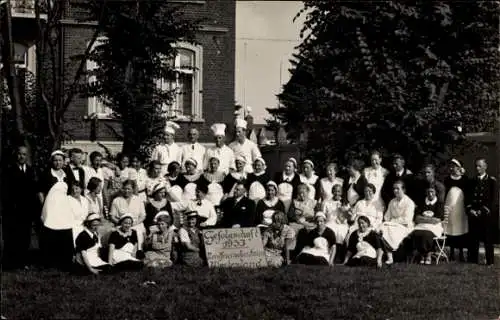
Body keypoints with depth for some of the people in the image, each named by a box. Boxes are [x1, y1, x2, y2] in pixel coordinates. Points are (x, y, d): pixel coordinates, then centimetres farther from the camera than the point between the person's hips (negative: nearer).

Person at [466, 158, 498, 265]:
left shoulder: (492, 181, 2)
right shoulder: (472, 182, 15)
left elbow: (494, 198, -4)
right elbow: (467, 198, 15)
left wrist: (483, 210, -10)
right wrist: (470, 209, -2)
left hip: (487, 215, -4)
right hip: (473, 215, 4)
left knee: (488, 239, -3)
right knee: (473, 238, 1)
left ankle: (490, 261, 2)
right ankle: (472, 260, 7)